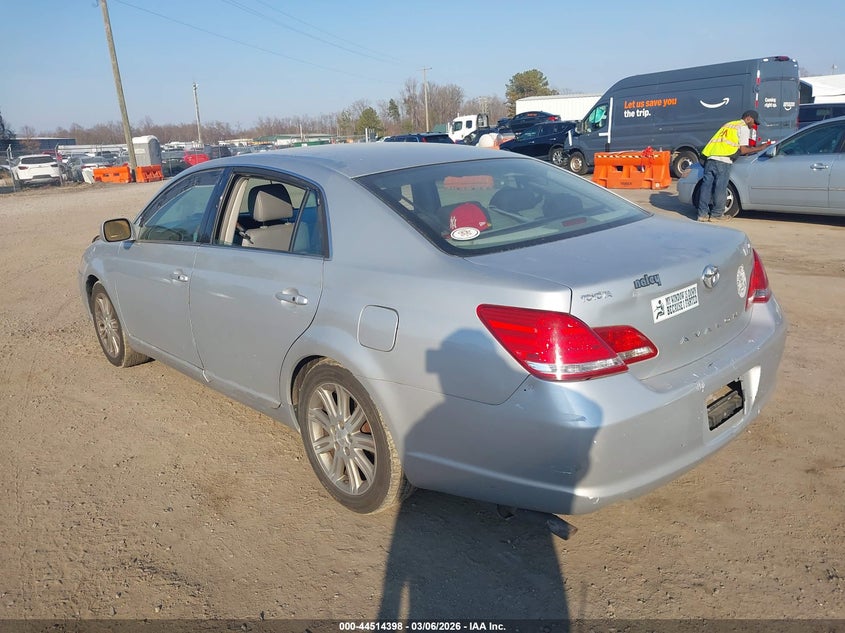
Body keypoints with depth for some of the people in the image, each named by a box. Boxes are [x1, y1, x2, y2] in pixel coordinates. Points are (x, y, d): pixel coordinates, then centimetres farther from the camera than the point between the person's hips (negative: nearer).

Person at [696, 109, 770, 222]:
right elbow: (742, 150, -1)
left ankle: (703, 214, 6)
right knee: (720, 188, -1)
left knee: (706, 186, 5)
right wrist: (758, 148, 9)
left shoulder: (728, 124, 31)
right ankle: (717, 215, 4)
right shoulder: (744, 128, 7)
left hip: (710, 158, 7)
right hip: (722, 161, -7)